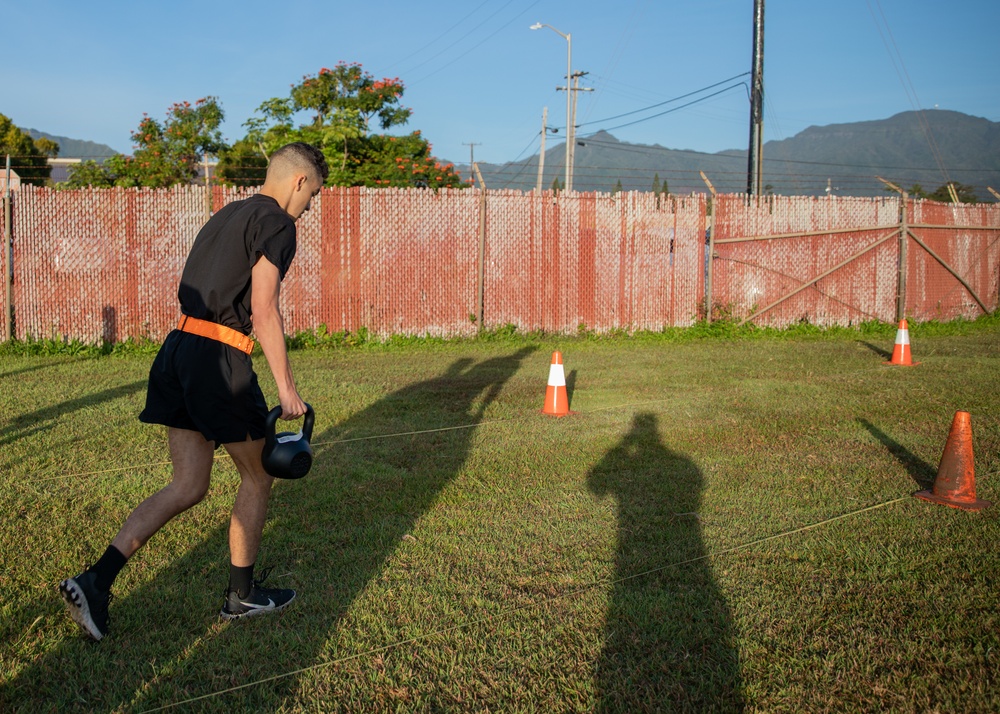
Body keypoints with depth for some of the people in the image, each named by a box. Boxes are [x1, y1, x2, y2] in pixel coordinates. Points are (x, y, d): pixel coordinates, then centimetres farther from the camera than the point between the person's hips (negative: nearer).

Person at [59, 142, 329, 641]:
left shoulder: (225, 216, 21)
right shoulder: (276, 224, -6)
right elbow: (263, 311, -15)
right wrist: (286, 388, -12)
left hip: (178, 346, 8)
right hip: (220, 357, -8)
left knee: (188, 487, 10)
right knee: (257, 477, 11)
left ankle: (95, 581, 1)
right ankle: (241, 595, 22)